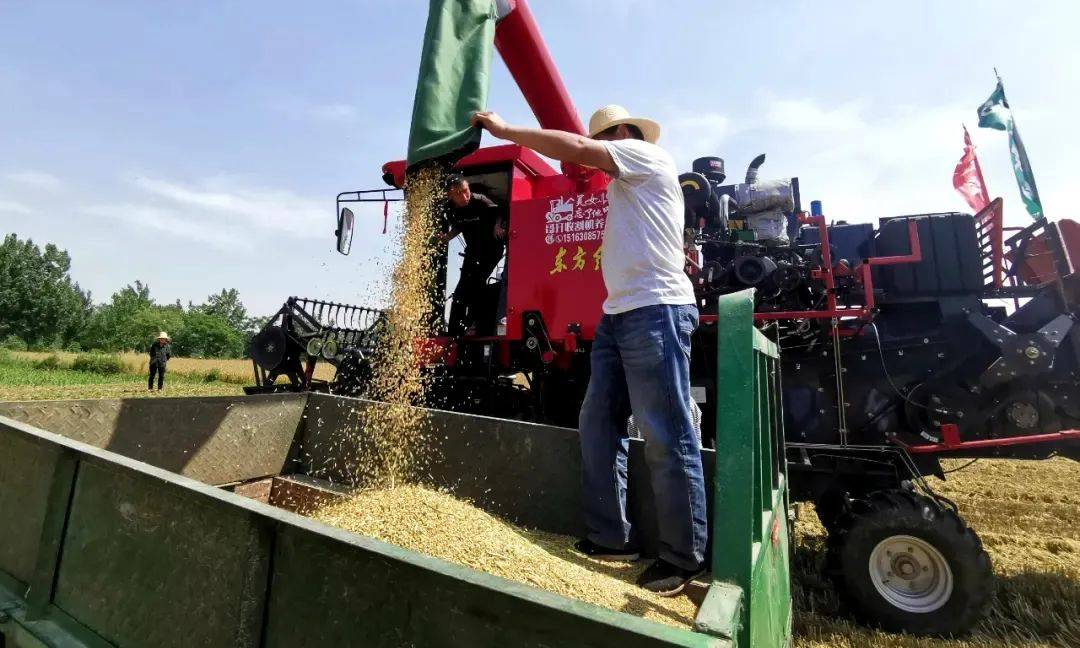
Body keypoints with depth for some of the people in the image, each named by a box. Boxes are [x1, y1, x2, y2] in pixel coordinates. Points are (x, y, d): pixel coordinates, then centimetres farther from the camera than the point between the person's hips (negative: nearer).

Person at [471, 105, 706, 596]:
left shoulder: (649, 156, 3)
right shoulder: (624, 184, 30)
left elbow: (575, 148, -7)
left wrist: (504, 129, -1)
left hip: (656, 311, -10)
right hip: (619, 314, 10)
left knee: (666, 438, -7)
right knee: (598, 423, 6)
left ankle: (683, 557, 6)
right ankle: (611, 538, 16)